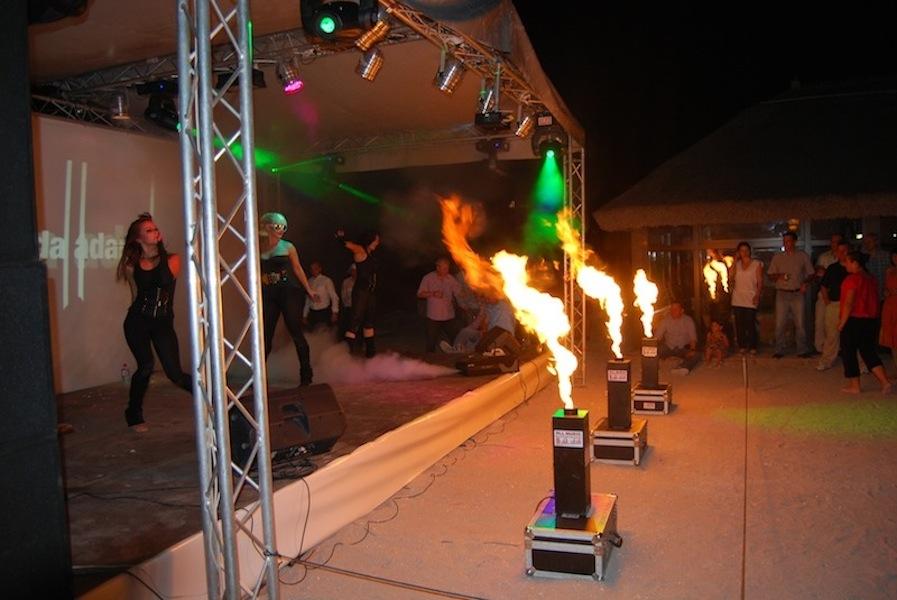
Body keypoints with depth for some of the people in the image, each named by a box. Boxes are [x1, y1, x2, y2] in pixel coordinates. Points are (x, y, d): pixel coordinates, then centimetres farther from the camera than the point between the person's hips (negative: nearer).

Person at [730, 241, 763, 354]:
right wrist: (735, 261, 0)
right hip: (737, 299, 3)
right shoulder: (737, 264, 13)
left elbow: (760, 281, -1)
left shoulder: (757, 264, 3)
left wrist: (757, 295, -13)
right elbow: (731, 276, -2)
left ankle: (752, 347, 2)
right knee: (739, 324, 2)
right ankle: (742, 346, 10)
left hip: (750, 299, -3)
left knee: (750, 324, -8)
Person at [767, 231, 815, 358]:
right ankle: (779, 350, 6)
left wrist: (805, 283, -8)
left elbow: (811, 273, 10)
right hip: (782, 294, 1)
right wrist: (779, 276, -12)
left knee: (800, 323, 0)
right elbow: (770, 275, 10)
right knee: (780, 323, -1)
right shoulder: (777, 257, 8)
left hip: (797, 294, 0)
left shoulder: (803, 256, 7)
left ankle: (803, 350, 9)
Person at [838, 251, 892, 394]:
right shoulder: (871, 279, 11)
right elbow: (874, 301, 16)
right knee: (868, 351, 13)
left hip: (854, 320, -8)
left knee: (848, 352, 5)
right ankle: (885, 381, 2)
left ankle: (854, 386, 9)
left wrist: (842, 323, -13)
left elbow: (849, 303, -18)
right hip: (871, 320, 8)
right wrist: (872, 316, 23)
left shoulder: (852, 279, -14)